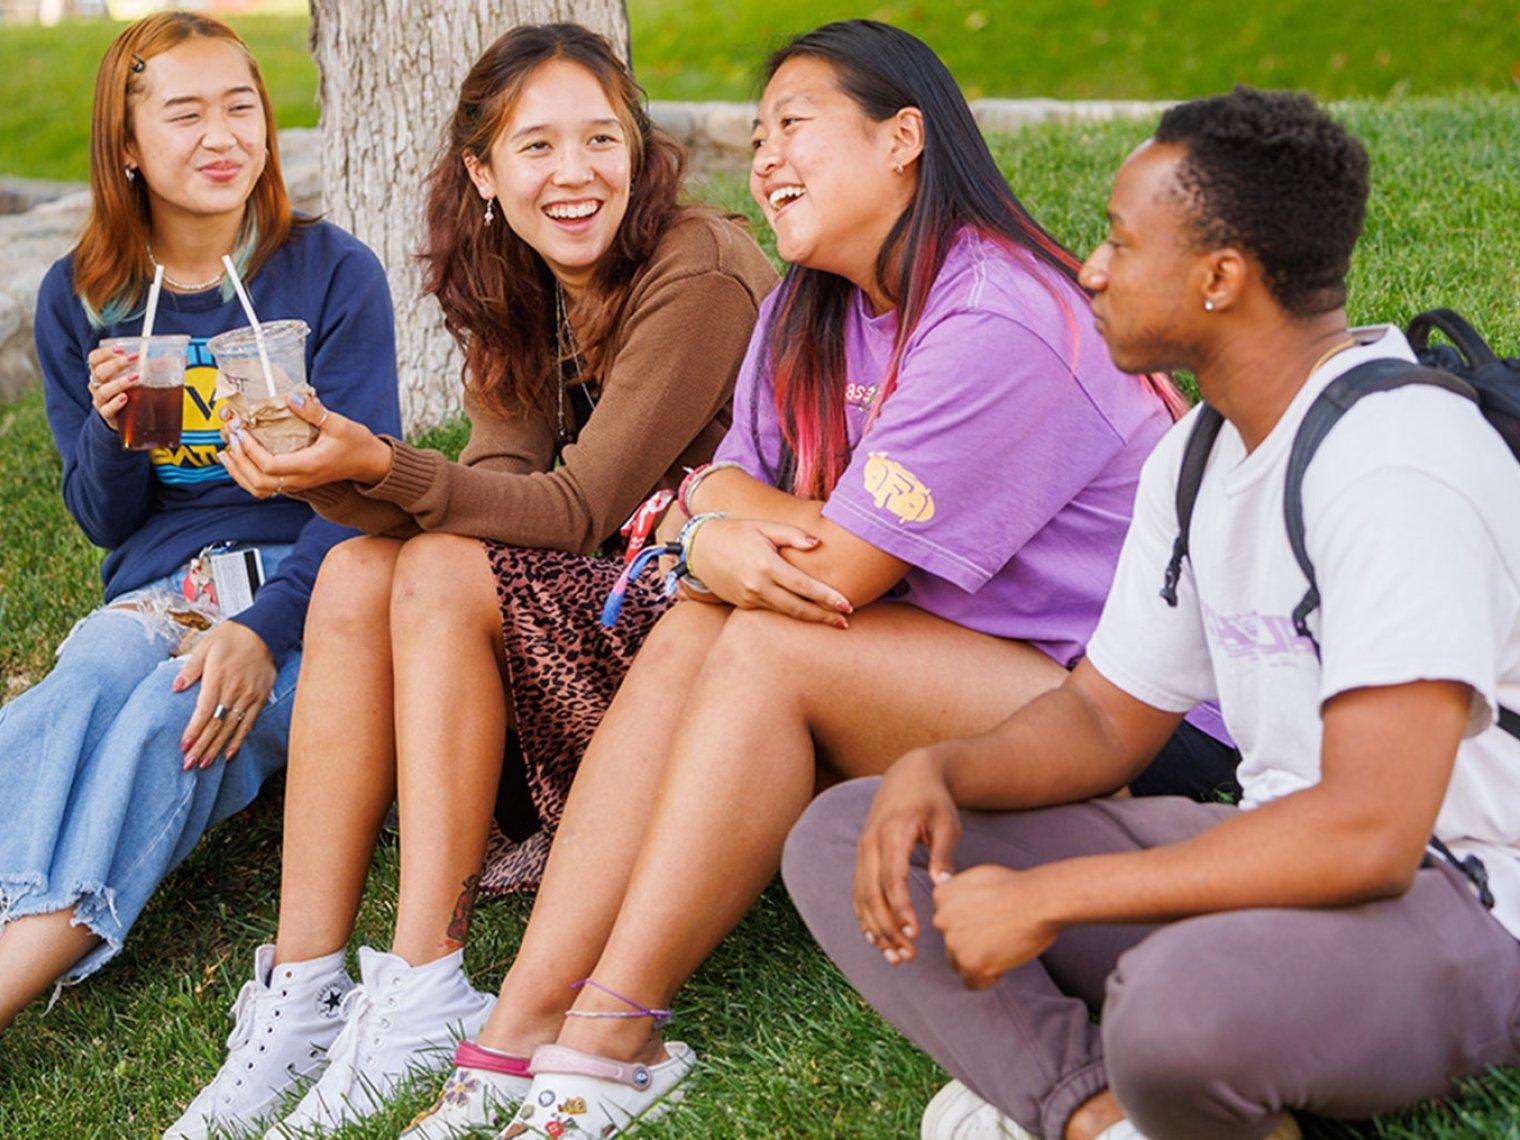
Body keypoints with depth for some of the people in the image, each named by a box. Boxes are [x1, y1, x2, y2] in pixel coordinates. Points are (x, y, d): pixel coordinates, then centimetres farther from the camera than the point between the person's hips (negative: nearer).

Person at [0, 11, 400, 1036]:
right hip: (156, 592, 2)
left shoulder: (332, 274, 1)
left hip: (305, 587, -2)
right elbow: (106, 521, 14)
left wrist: (264, 628, -24)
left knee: (175, 716, -33)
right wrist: (111, 431, -11)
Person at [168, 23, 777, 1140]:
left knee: (444, 576, -26)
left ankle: (424, 996, -25)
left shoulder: (699, 276, -18)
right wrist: (345, 483, -26)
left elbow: (579, 508, -21)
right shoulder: (524, 291, 7)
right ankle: (302, 991, -17)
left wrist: (381, 463, -33)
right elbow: (499, 489, -5)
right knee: (357, 573, -15)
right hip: (602, 593, 7)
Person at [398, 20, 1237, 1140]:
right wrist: (731, 534, -18)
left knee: (768, 647, -24)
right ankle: (526, 1022, -17)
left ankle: (607, 1042, -19)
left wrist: (716, 530, -5)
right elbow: (724, 481, 6)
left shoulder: (995, 328, -22)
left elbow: (837, 571, -23)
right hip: (949, 655, 8)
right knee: (690, 632, -11)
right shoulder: (812, 310, 8)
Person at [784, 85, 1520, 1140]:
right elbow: (1106, 718, 14)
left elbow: (1368, 834, -30)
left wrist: (1045, 898, -24)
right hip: (1285, 849, 9)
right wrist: (938, 768, -8)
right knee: (840, 841, 0)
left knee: (1185, 1000, -43)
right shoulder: (1197, 456, 8)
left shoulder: (1396, 457, -22)